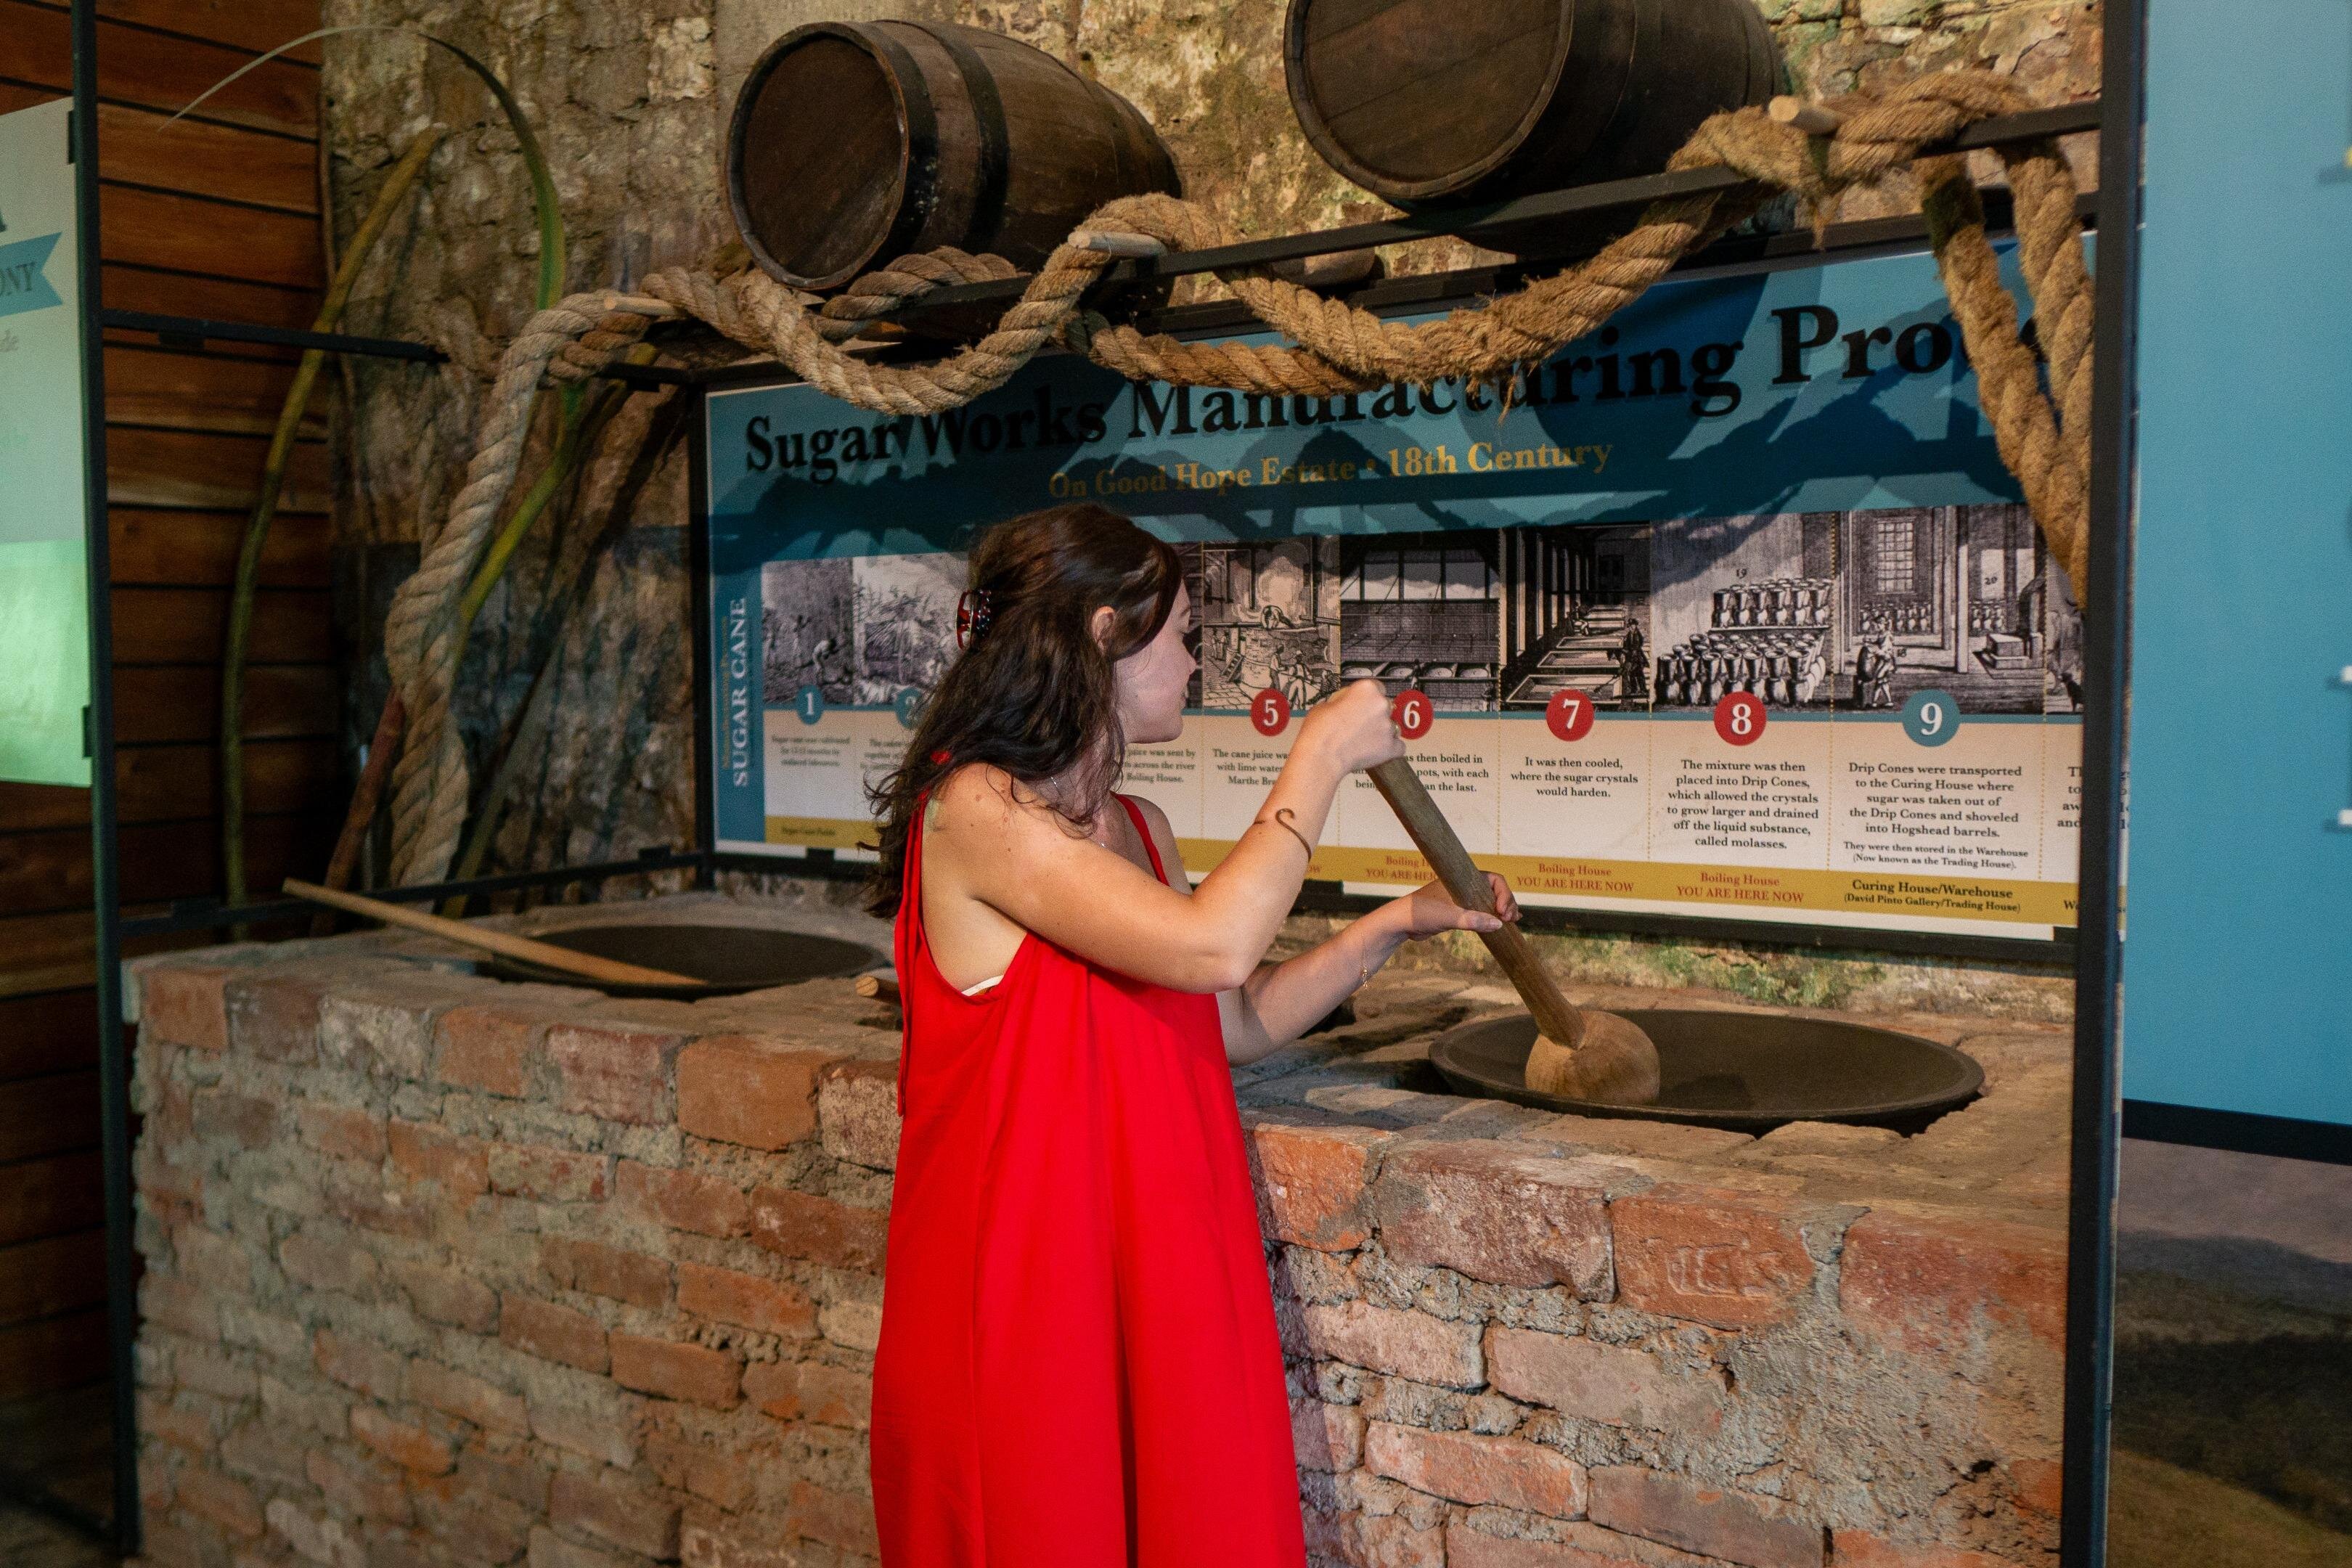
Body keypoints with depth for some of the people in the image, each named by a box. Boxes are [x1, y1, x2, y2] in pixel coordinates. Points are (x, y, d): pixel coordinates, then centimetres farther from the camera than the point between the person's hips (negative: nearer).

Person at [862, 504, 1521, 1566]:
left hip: (1158, 1270, 8)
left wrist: (1400, 922, 11)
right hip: (1024, 1283, -8)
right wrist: (1320, 754, -15)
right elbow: (1213, 947, -26)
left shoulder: (1141, 828, 11)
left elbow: (1237, 1024, 15)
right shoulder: (975, 809, -16)